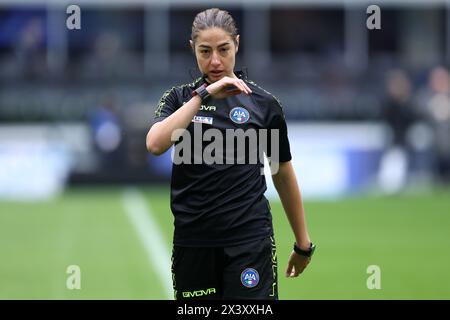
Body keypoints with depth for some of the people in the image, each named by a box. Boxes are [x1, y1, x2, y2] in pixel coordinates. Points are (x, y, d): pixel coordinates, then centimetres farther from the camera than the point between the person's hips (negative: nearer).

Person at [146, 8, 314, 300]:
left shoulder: (263, 103, 3)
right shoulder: (179, 98, 5)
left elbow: (283, 174, 12)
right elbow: (155, 144, -15)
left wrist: (303, 243, 16)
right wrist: (204, 95, -19)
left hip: (250, 241, -2)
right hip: (192, 240, 2)